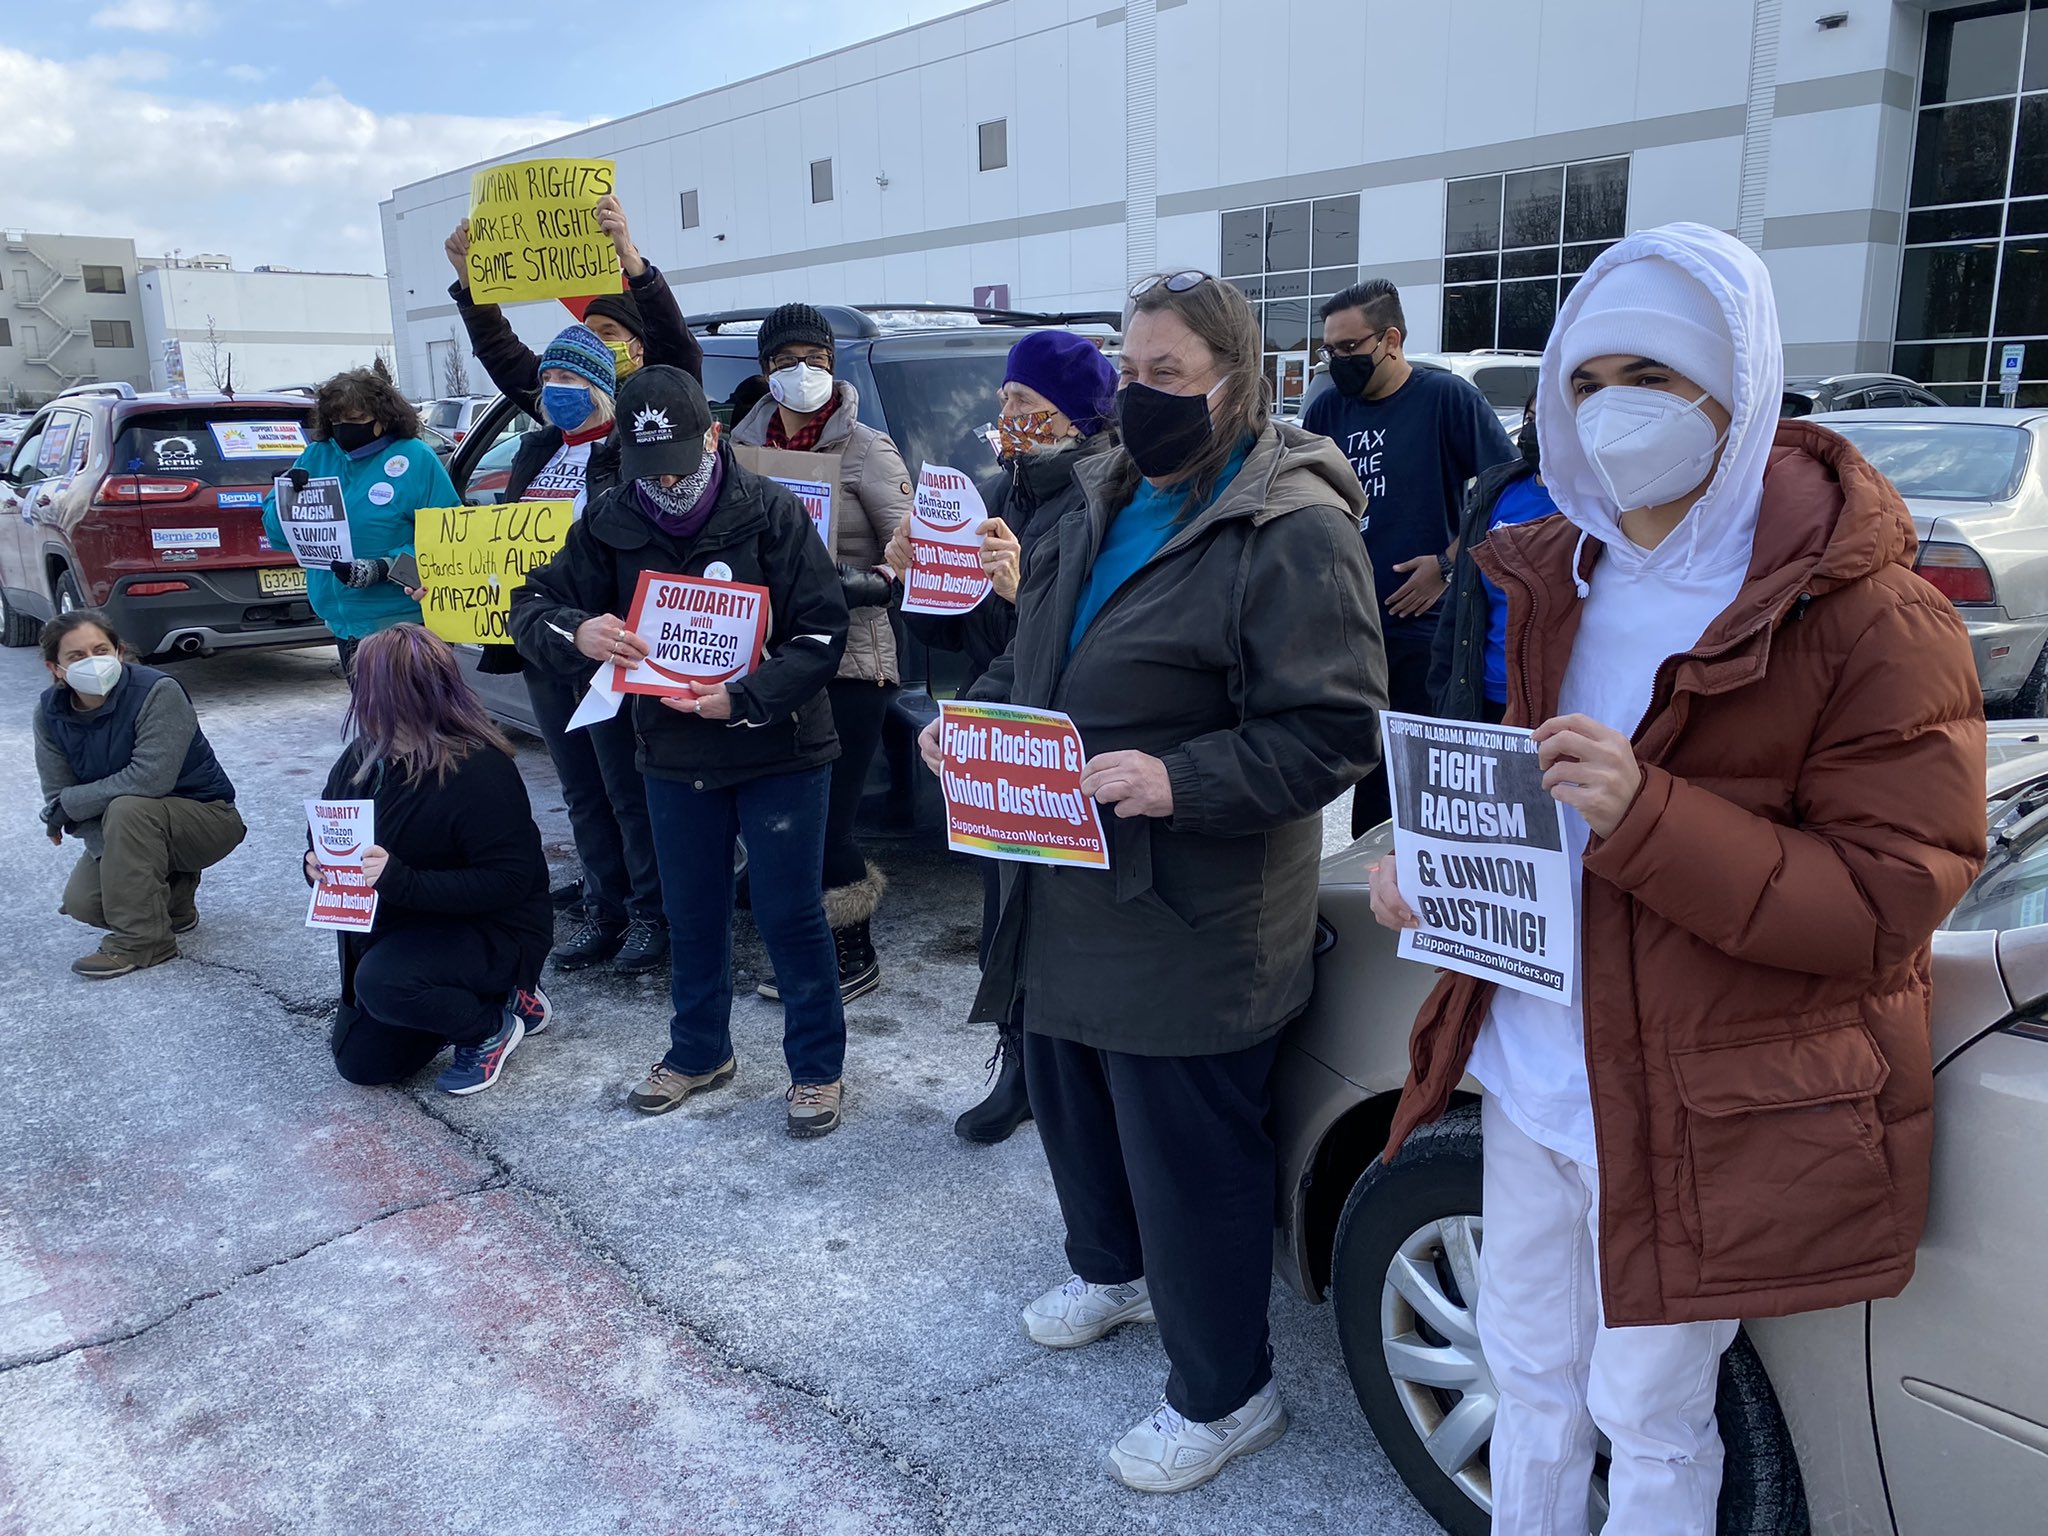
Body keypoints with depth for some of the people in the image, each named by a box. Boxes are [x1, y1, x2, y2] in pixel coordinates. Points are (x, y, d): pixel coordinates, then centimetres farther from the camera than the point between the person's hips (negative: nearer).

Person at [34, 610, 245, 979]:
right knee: (83, 902, -12)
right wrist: (110, 852, -24)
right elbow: (58, 793, -9)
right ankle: (174, 900, 20)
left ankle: (141, 942, -21)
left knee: (128, 810, -33)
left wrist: (68, 805, -21)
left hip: (207, 816, -6)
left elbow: (150, 779, -33)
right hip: (137, 833, 6)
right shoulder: (50, 711, -7)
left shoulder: (158, 692, -25)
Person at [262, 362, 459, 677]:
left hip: (400, 619, -5)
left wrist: (385, 569, -23)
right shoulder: (317, 455, 9)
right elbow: (277, 531, 9)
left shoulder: (415, 458, -6)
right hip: (343, 618, 6)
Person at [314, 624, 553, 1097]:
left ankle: (493, 1026, -7)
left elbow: (509, 881, -30)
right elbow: (325, 830, 10)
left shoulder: (480, 772, -28)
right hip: (399, 928, 8)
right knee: (360, 1062, 11)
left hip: (496, 931, -8)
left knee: (382, 983, -34)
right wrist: (316, 862, -16)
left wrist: (400, 881, -37)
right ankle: (478, 994, 23)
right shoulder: (365, 757, -3)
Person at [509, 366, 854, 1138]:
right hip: (673, 756, 4)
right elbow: (531, 607, -2)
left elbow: (823, 632, -14)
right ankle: (700, 1052, 38)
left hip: (779, 752, -4)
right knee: (692, 915, 17)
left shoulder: (771, 512, -13)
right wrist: (578, 632, -26)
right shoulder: (611, 524, -3)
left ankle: (817, 1066, 22)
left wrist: (744, 700, -27)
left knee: (790, 914, 4)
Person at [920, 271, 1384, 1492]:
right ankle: (1113, 1271, 54)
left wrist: (1181, 780, -30)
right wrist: (975, 715, 2)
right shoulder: (1111, 503, 11)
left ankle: (1225, 1395, 28)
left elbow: (1331, 732, -21)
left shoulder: (1293, 530, -17)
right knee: (1073, 1097, 25)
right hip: (1071, 896, 9)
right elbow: (1037, 655, 20)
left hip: (1192, 921, -9)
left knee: (1187, 1158, 4)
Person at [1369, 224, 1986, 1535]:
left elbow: (1891, 903, -19)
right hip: (1533, 1065, 6)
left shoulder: (1864, 616, -17)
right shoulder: (1564, 574, 4)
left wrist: (1644, 817, -32)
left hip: (1699, 1110, -6)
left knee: (1647, 1418, 15)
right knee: (1530, 1373, 23)